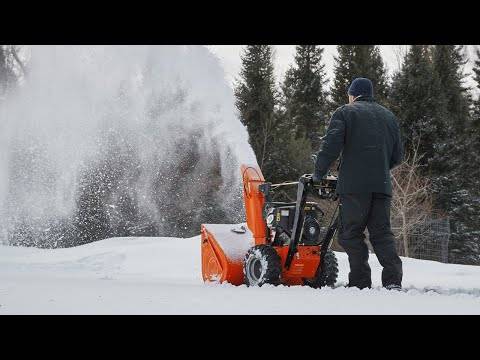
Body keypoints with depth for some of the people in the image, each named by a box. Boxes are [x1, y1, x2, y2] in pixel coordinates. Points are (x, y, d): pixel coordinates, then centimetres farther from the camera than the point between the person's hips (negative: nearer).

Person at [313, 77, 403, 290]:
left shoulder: (344, 113, 4)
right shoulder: (388, 116, 20)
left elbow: (331, 146, -8)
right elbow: (397, 155, 20)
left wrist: (318, 174, 1)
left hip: (354, 185, -5)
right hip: (382, 185, 5)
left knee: (351, 233, 0)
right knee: (382, 233, 7)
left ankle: (360, 282, -5)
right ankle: (393, 280, -5)